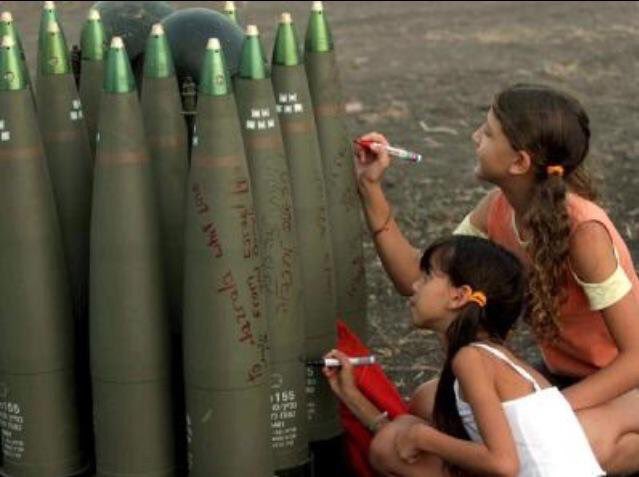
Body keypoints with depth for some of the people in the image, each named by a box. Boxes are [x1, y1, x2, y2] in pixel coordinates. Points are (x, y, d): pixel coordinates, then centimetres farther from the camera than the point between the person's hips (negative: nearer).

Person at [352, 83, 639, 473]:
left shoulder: (583, 230, -29)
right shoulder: (498, 210, -7)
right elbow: (417, 279, -2)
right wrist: (371, 187, -9)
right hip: (565, 377, 7)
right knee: (426, 407, -9)